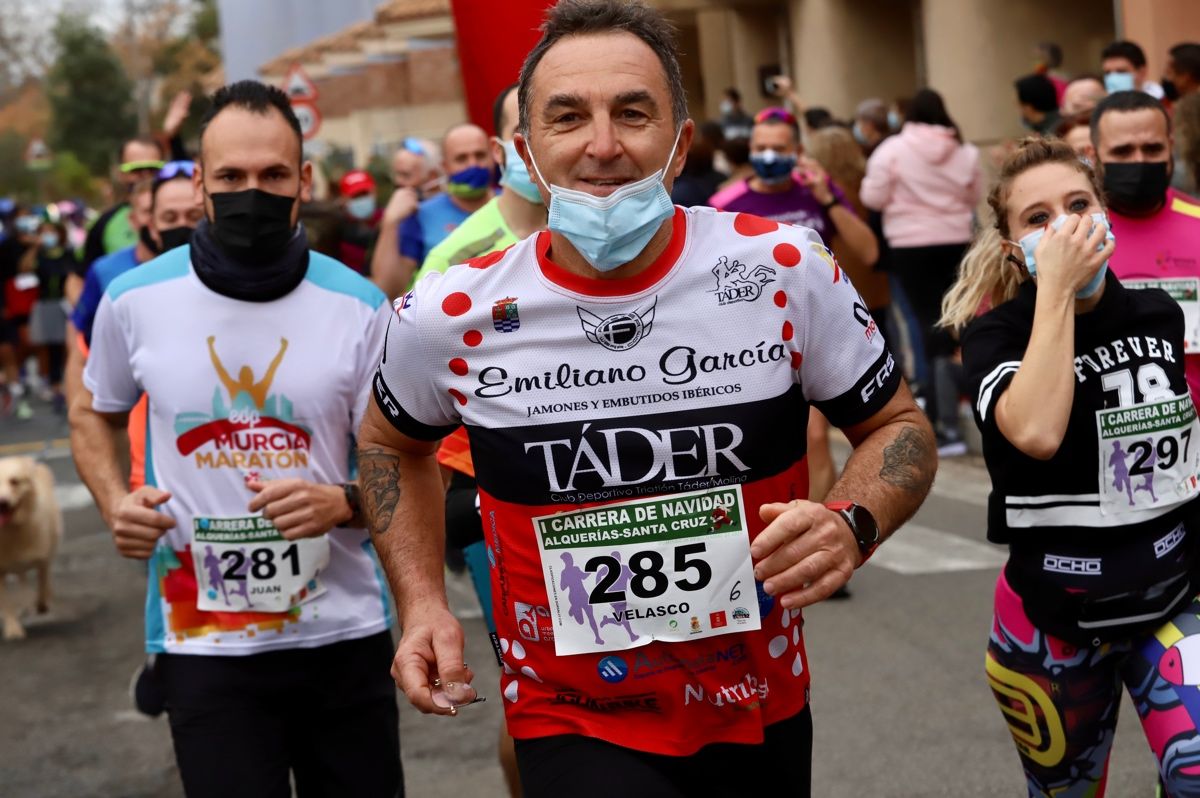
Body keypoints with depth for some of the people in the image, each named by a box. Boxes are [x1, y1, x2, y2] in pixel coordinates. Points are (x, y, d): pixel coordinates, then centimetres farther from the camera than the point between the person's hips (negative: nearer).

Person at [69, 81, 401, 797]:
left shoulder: (359, 307, -5)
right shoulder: (135, 300, -3)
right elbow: (94, 415, 16)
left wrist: (343, 504, -22)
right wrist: (116, 502, -4)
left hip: (343, 633, 1)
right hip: (203, 643, -1)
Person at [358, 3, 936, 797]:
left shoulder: (785, 268, -11)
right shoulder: (453, 316, -10)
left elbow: (898, 424, 2)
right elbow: (394, 442, 12)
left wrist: (851, 524, -18)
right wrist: (422, 602, 0)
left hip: (765, 712, 2)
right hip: (575, 727, -2)